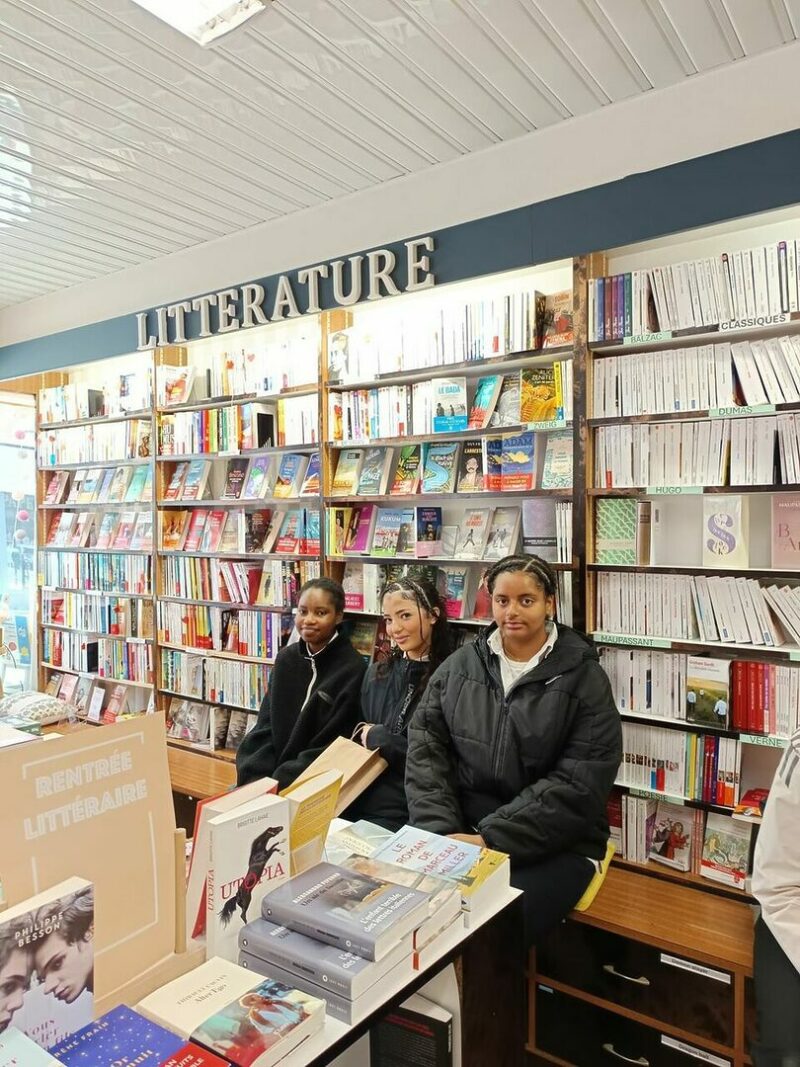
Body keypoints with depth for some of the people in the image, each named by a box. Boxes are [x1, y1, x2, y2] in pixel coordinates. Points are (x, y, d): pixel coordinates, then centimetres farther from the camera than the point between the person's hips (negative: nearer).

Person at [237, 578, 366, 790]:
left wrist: (277, 784, -17)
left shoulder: (353, 669, -11)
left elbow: (334, 748, -12)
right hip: (268, 775, 5)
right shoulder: (286, 658, 7)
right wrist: (254, 779, -8)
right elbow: (266, 726, 6)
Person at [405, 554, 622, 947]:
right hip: (461, 829, 3)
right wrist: (441, 830, -11)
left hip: (552, 843, -3)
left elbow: (578, 785, -11)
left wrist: (490, 839, -17)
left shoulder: (584, 678, -5)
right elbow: (425, 746, 4)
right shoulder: (459, 665, 6)